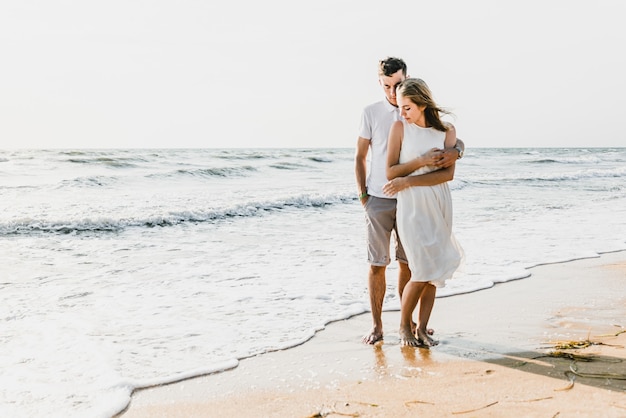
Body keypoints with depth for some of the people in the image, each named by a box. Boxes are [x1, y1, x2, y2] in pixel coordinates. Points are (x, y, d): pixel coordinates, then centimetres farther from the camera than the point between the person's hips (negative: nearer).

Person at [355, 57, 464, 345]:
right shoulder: (371, 113, 3)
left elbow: (456, 140, 4)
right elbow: (360, 157, 8)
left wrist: (455, 152, -21)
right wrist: (362, 195, 0)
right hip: (378, 201, -1)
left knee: (407, 263, 10)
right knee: (377, 264, 0)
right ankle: (376, 325, 10)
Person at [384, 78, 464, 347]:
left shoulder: (447, 131, 0)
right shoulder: (400, 127, -3)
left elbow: (448, 173, -8)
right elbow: (391, 172, -5)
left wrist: (408, 181, -14)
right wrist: (420, 162, -16)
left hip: (439, 206, 3)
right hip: (411, 207, -3)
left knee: (434, 272, 4)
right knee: (423, 272, -6)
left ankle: (421, 329, 15)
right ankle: (404, 327, 14)